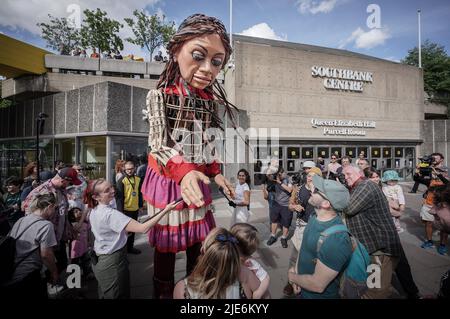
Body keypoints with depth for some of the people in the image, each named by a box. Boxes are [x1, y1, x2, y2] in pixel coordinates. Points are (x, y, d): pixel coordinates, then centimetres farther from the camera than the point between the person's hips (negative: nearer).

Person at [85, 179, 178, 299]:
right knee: (118, 295, 11)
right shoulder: (110, 214, -30)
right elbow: (143, 228, -37)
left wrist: (124, 230, 4)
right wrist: (165, 210, -37)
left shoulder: (94, 211, -1)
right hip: (112, 263, -9)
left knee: (104, 294, 27)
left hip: (99, 261, 9)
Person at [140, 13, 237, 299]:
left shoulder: (212, 101, 3)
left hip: (198, 179, 5)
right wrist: (183, 171, -37)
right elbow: (159, 144, -20)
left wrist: (216, 173, 2)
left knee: (201, 242, 15)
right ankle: (164, 292, 35)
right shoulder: (160, 96, -11)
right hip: (167, 180, -4)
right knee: (167, 243, 10)